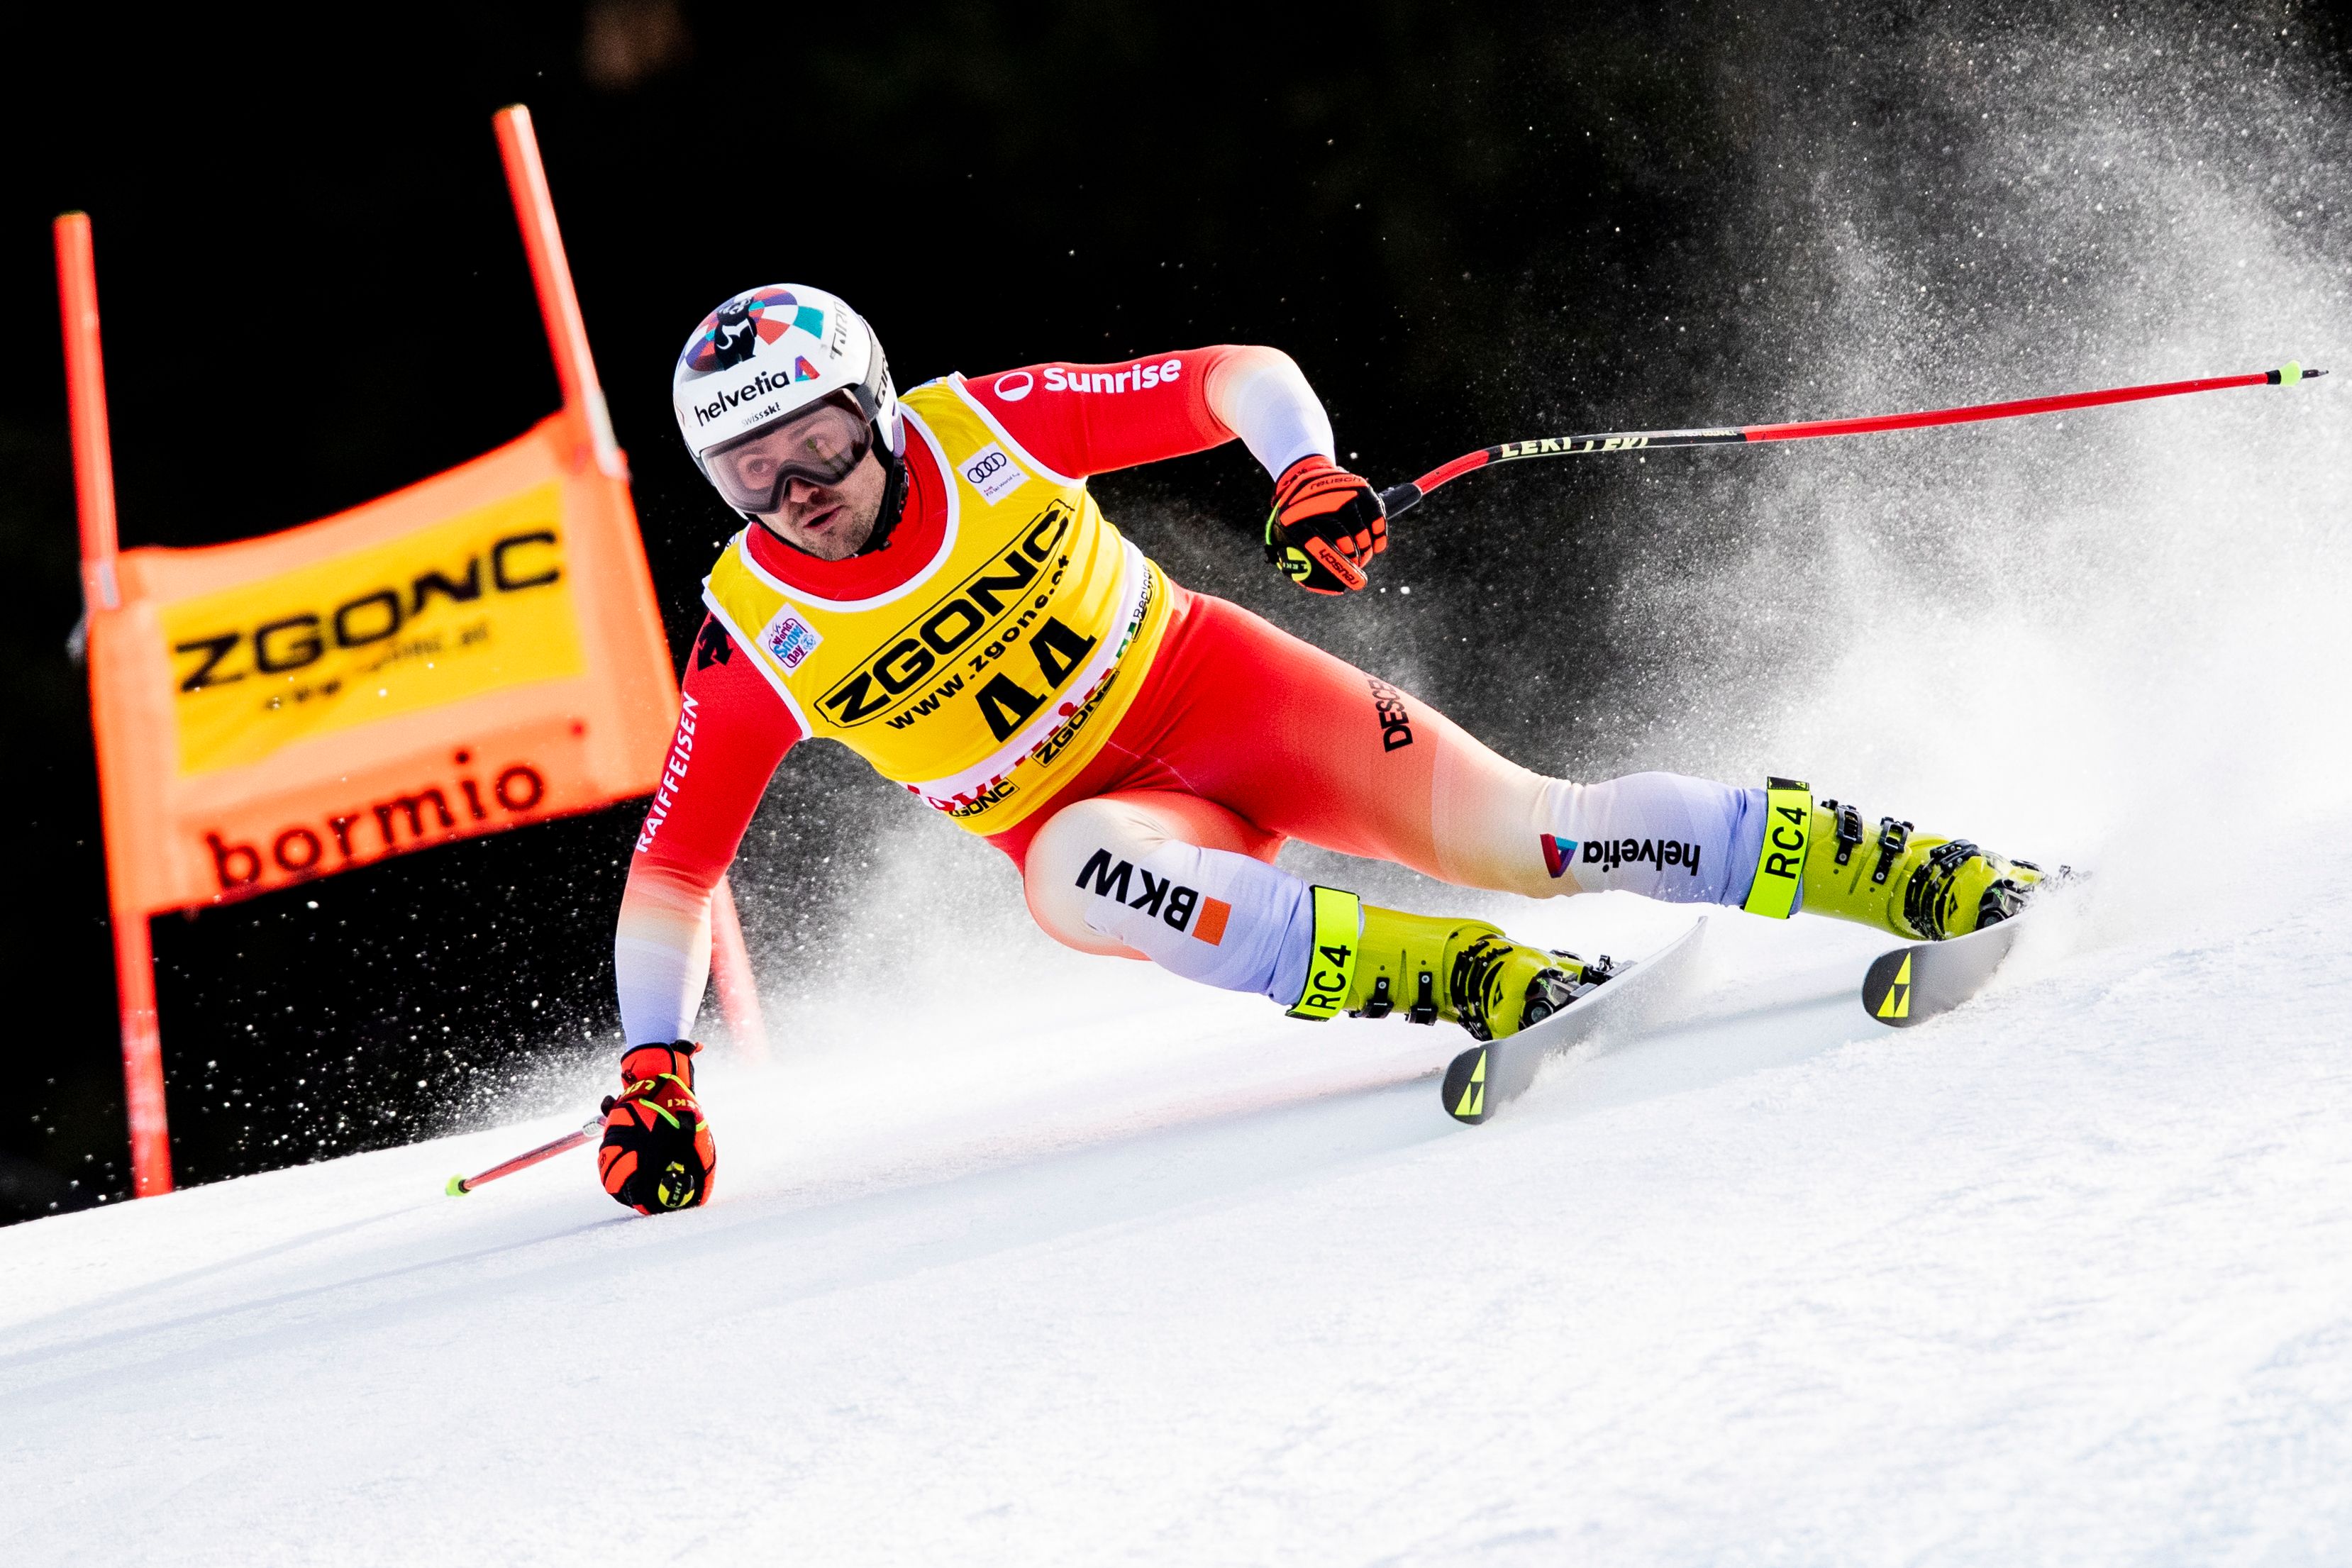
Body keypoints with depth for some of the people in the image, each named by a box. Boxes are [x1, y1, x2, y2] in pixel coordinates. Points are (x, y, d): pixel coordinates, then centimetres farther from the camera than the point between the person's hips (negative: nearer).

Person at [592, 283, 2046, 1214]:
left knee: (1506, 828, -19)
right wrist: (655, 1073, -11)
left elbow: (1239, 376, -8)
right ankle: (1456, 975, -40)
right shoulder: (756, 639, -11)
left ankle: (1920, 874, -16)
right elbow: (674, 865, -3)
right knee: (1086, 868, -37)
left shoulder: (985, 428, -14)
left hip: (1208, 685, -1)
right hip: (1090, 814, 1)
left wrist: (1310, 470, -28)